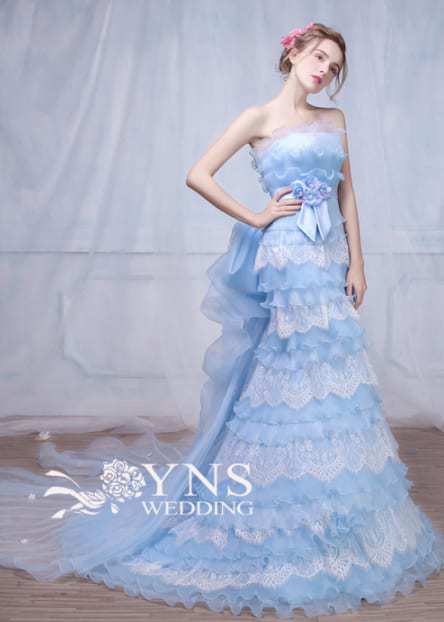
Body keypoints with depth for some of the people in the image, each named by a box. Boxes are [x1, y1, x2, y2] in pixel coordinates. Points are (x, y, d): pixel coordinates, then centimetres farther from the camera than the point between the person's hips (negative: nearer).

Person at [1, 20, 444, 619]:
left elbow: (347, 194, 15)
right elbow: (198, 175, -7)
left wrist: (356, 261, 7)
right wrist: (256, 219, -8)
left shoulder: (335, 119, 17)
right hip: (284, 261, -6)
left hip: (329, 262, 6)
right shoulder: (259, 118, 0)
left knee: (334, 384, 9)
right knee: (281, 382, -3)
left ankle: (332, 517, 25)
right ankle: (275, 515, 13)